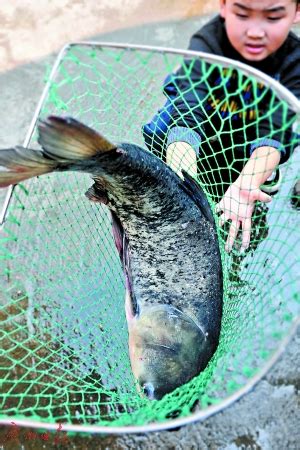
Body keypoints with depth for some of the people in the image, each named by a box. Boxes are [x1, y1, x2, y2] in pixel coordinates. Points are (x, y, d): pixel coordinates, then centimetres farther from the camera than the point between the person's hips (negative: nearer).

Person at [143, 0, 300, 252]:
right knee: (158, 132, -29)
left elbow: (273, 131, -39)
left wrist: (244, 186, -57)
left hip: (247, 132, 3)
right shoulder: (206, 44, -33)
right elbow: (188, 117, -47)